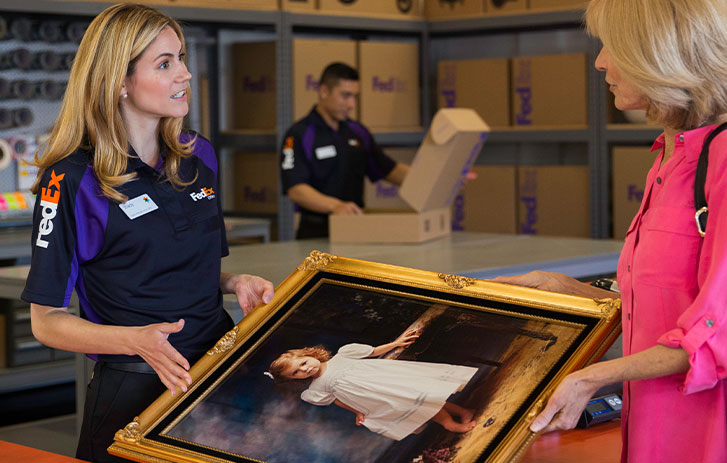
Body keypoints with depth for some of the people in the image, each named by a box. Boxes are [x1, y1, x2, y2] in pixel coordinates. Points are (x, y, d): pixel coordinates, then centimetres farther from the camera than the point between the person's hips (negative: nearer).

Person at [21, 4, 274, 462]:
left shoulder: (198, 156, 6)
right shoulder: (73, 179, -13)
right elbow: (46, 320, -11)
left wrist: (235, 283, -1)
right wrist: (136, 340, -26)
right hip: (135, 389, -5)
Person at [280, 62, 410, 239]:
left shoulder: (358, 132, 15)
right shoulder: (299, 135, -5)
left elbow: (390, 170, 18)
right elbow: (296, 189, -16)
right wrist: (335, 205, -31)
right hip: (317, 232, -5)